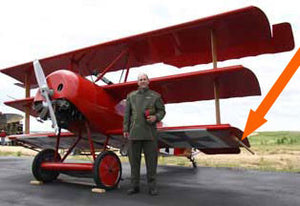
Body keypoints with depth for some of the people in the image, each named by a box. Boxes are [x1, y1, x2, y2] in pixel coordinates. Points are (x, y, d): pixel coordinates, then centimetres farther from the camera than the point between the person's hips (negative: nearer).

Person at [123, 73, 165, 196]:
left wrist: (156, 117, -13)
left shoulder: (155, 96, 6)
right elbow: (127, 114, 10)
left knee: (151, 159, 0)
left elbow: (161, 110, 9)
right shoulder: (131, 96, 11)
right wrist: (125, 130, 4)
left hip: (150, 133, -1)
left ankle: (152, 187, 10)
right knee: (134, 159, 5)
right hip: (134, 133, 2)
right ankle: (135, 186, 15)